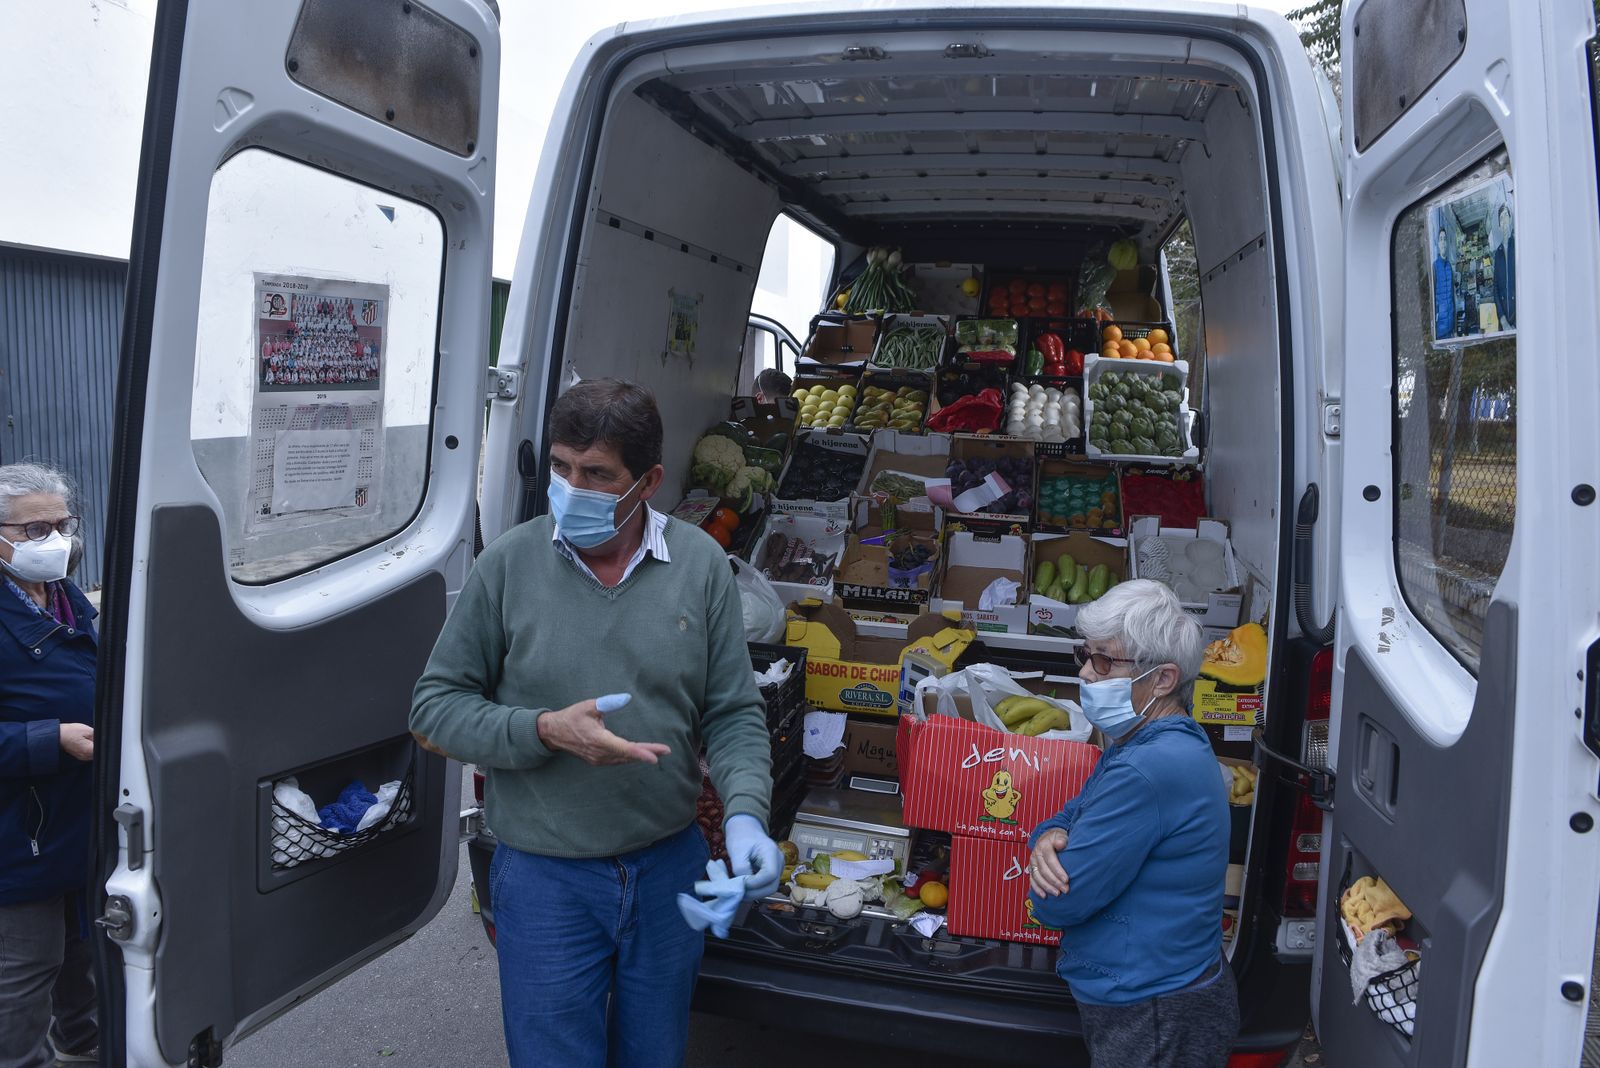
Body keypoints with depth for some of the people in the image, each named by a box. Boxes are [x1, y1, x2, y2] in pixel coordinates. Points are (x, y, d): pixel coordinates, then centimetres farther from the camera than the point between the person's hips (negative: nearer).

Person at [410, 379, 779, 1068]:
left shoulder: (700, 564, -6)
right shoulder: (510, 563, -10)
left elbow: (734, 713, -1)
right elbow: (435, 706, -5)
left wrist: (746, 812, -18)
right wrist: (545, 730, -20)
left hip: (671, 865, 2)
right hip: (544, 876, -2)